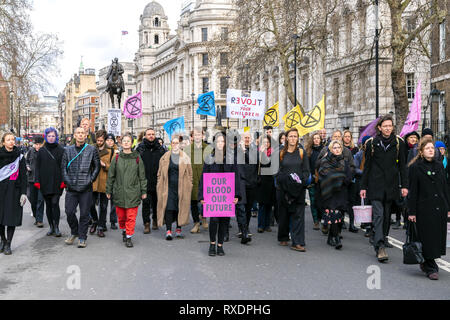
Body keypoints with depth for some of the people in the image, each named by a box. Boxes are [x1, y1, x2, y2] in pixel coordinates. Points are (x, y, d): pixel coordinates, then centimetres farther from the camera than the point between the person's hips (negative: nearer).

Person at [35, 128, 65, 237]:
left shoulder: (61, 150, 2)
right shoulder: (42, 151, 9)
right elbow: (38, 167, 10)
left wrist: (64, 180, -8)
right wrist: (37, 181, 1)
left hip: (57, 182, -3)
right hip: (45, 182, 3)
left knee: (55, 203, -11)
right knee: (48, 205, 8)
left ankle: (56, 227, -3)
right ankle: (51, 227, 16)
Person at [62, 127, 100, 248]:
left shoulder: (92, 150, 3)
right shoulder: (68, 150, 9)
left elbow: (97, 166, 7)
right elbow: (63, 167, 9)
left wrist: (90, 180, -1)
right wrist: (67, 181, 0)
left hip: (86, 188, -2)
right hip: (71, 188, 2)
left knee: (84, 214, 2)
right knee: (69, 212, 0)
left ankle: (82, 237, 13)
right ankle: (74, 232, 23)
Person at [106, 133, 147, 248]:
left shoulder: (137, 158, 2)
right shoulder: (117, 158, 4)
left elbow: (142, 176, 6)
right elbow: (111, 176, 10)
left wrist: (143, 191, 4)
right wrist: (108, 191, 10)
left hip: (133, 192, -2)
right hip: (119, 191, 2)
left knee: (131, 216, -4)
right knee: (121, 215, 11)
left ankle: (129, 237, 5)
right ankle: (124, 231, 35)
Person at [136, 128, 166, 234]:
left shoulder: (160, 148, 7)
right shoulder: (141, 148, 1)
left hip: (157, 181, 2)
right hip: (145, 181, -2)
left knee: (156, 201, 12)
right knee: (146, 202, -3)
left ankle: (155, 220, 29)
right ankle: (146, 224, 2)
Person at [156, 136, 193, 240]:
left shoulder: (185, 158, 7)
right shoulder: (165, 158, 9)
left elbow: (189, 173, 8)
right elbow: (160, 173, 12)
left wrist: (189, 186, 1)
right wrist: (159, 186, 4)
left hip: (181, 187, 0)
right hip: (168, 187, 0)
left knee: (180, 207, 4)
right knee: (169, 207, -8)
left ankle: (178, 229, 17)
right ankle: (168, 230, -7)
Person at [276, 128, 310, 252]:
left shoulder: (302, 153, 6)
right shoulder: (281, 153, 7)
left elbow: (306, 171, 5)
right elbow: (277, 171, 7)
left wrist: (300, 180, -12)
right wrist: (286, 179, -10)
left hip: (298, 189, -1)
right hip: (284, 188, 1)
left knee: (298, 214, -6)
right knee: (284, 213, 8)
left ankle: (297, 242, -7)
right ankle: (283, 238, 25)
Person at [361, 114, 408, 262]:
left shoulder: (399, 142, 5)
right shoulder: (372, 143, 1)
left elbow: (402, 165, 8)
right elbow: (367, 166, 4)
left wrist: (404, 185, 2)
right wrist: (363, 186, 2)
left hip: (391, 184, 2)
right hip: (375, 185, -2)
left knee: (386, 215, 10)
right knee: (378, 214, -11)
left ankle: (381, 241, 26)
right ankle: (380, 248, -18)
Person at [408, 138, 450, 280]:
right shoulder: (415, 167, -3)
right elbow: (413, 191, -5)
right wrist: (412, 212, -9)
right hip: (424, 209, -5)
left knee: (439, 237, 8)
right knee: (427, 238, -3)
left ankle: (426, 263, 25)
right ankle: (431, 268, 7)